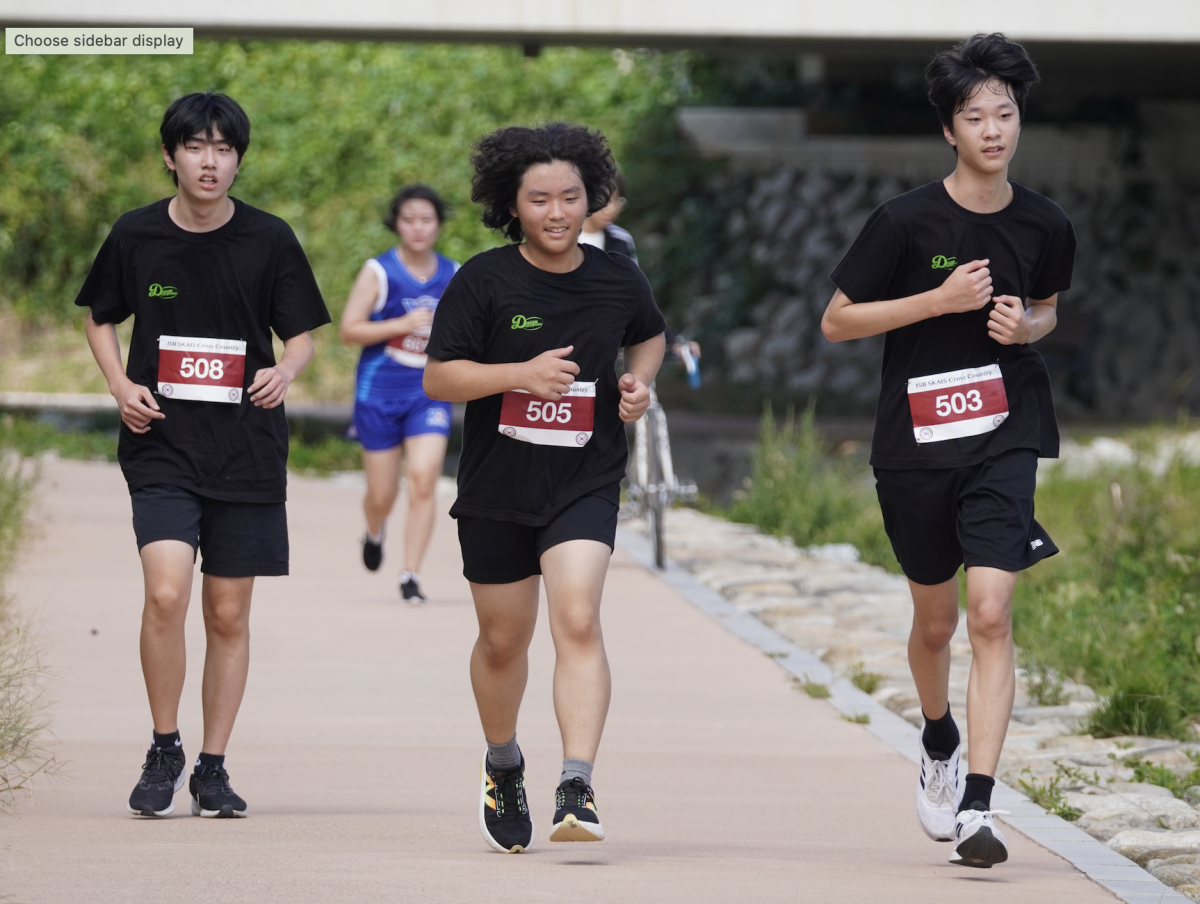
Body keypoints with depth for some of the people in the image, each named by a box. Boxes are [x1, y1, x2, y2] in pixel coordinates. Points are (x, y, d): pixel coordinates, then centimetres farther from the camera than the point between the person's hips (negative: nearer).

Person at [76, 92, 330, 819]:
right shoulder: (136, 236, 1)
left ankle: (213, 768, 18)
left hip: (247, 452, 1)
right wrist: (121, 384, -2)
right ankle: (164, 752, -1)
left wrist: (286, 372, -17)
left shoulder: (269, 240, -1)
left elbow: (303, 336, 6)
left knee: (229, 614, 5)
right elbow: (101, 319, 16)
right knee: (166, 593, -18)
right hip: (161, 446, -1)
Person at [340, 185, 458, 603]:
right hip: (380, 391, -1)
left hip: (430, 392, 1)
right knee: (382, 493, 6)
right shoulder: (379, 272, -5)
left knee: (423, 478, -17)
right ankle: (375, 532, 43)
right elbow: (349, 329, -9)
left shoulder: (454, 275, 5)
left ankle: (411, 576, -13)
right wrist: (402, 325, -20)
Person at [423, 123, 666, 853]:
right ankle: (503, 766, 41)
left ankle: (578, 790, -26)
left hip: (585, 484, 0)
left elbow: (649, 335, 24)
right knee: (503, 640, 14)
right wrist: (521, 373, -23)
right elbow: (439, 378, -9)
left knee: (578, 620, -20)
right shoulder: (485, 281, -7)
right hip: (497, 489, 0)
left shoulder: (617, 280, 1)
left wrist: (640, 381, 2)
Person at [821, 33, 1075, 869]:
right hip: (915, 439, 0)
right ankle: (940, 748, 45)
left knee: (991, 613, -16)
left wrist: (1026, 326, -4)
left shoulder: (1045, 226, 0)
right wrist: (942, 300, -15)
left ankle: (976, 807, -18)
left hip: (1005, 433, 0)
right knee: (936, 621, 15)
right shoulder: (906, 222, -9)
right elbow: (836, 322, -5)